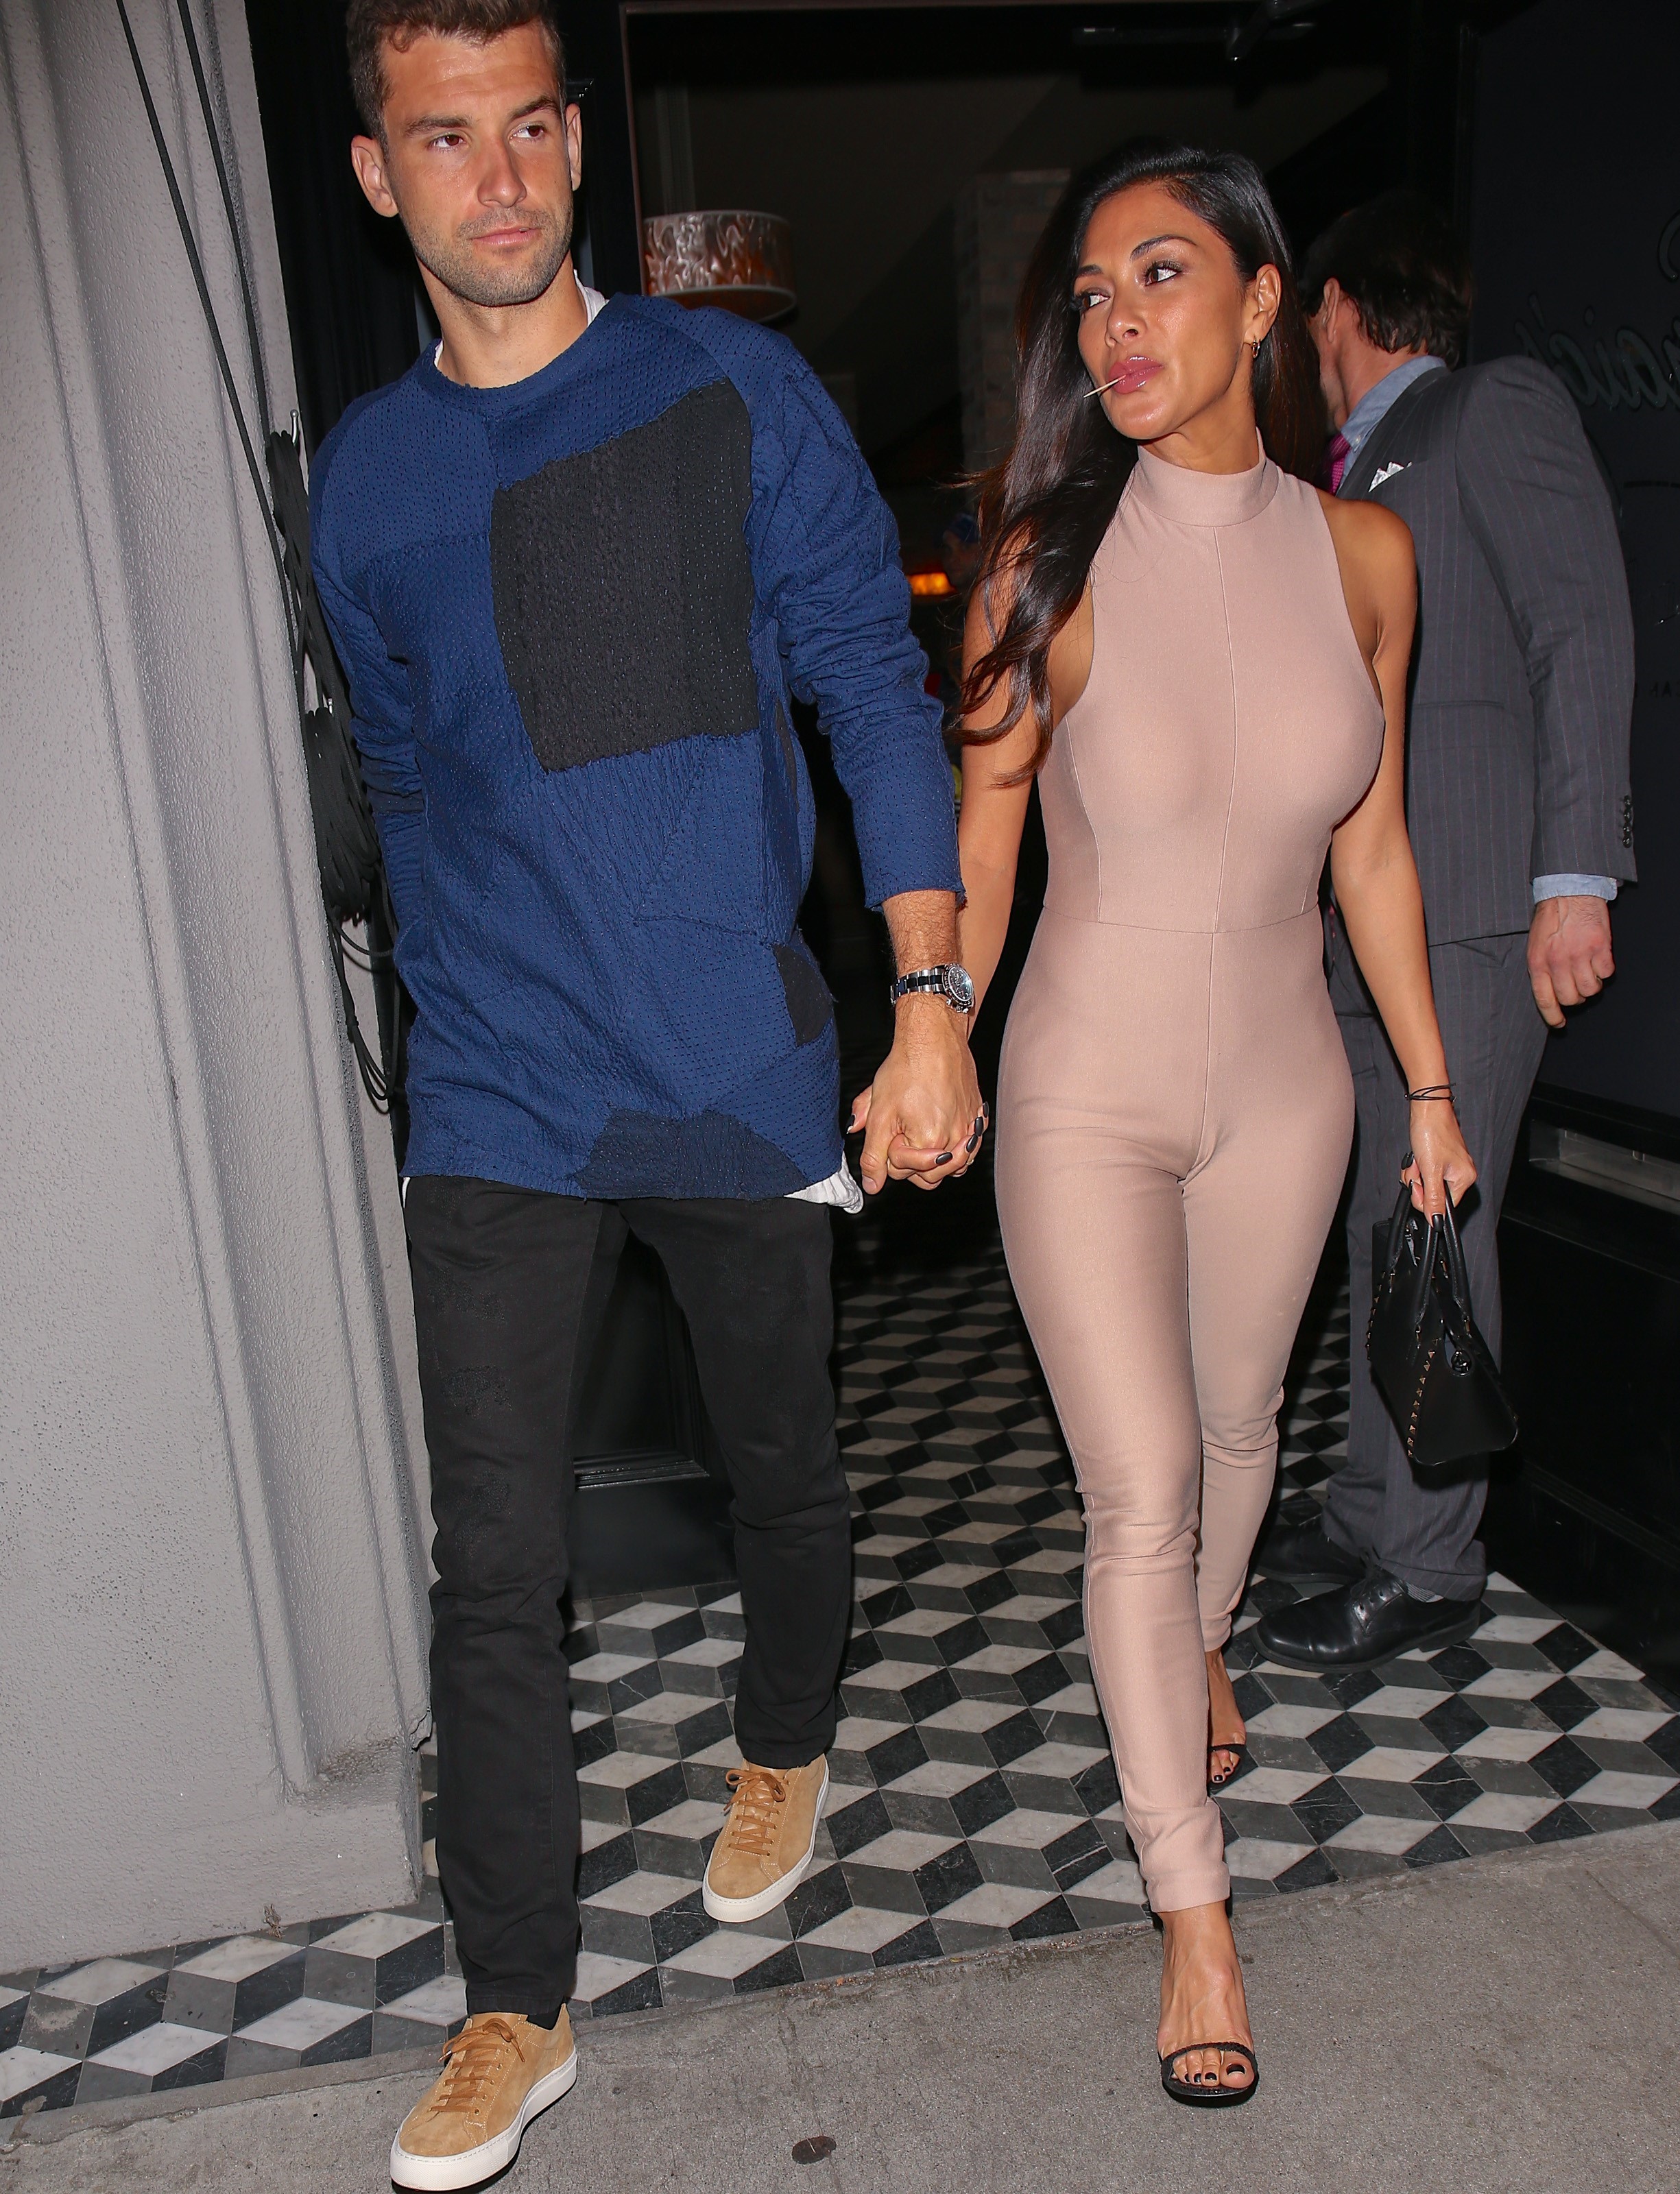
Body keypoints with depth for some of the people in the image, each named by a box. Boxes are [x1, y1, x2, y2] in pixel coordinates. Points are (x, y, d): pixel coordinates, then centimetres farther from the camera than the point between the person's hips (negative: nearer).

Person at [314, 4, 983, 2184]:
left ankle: (784, 1753, 46)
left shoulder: (732, 392, 0)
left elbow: (877, 690, -4)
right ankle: (516, 2015, 21)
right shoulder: (364, 474, 8)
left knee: (782, 1463, 16)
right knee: (497, 1565, 2)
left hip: (744, 1073, -1)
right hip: (501, 1107, 2)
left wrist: (933, 1003, -12)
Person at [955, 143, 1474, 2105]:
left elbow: (1372, 853, 4)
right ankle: (1193, 1908, 17)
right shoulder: (1051, 563, -12)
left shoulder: (1362, 556, -4)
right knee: (1139, 1486, -1)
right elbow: (980, 844, -5)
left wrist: (1429, 1082, 9)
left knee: (1237, 1422, 21)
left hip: (1283, 1079, 3)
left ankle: (1196, 1642, 55)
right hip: (1089, 1087, -3)